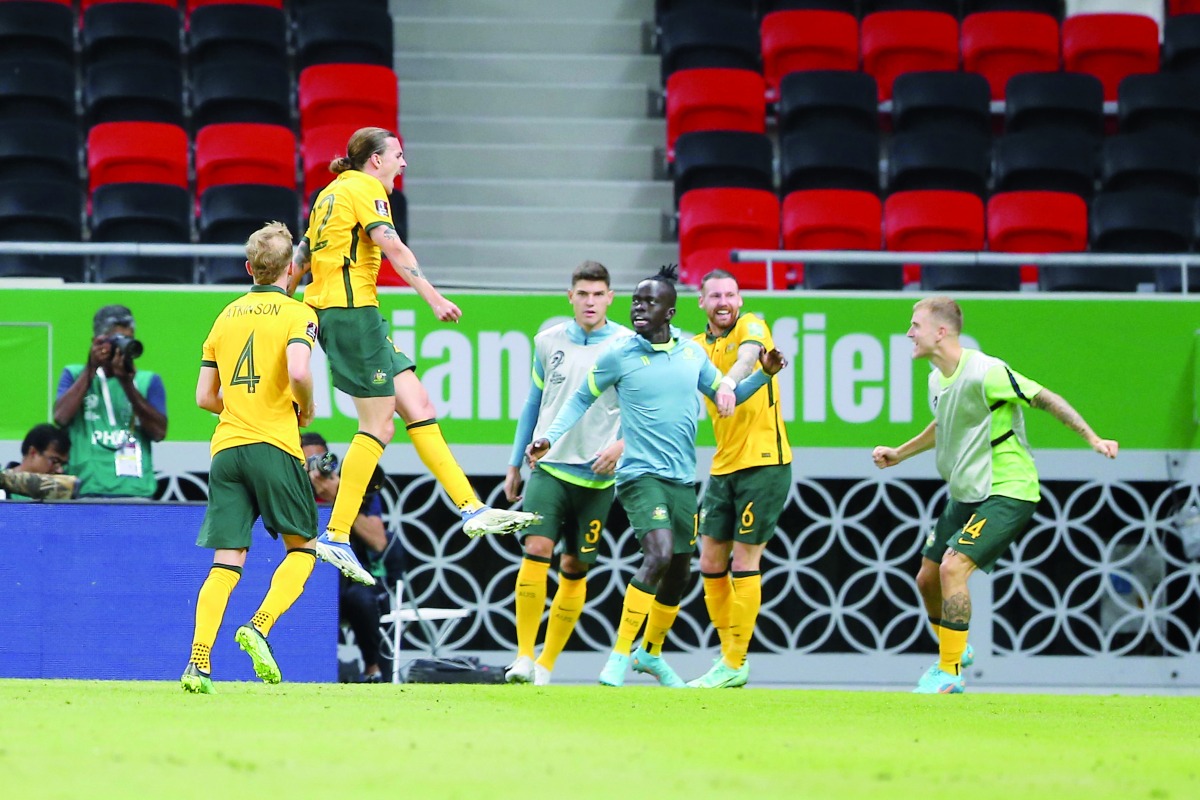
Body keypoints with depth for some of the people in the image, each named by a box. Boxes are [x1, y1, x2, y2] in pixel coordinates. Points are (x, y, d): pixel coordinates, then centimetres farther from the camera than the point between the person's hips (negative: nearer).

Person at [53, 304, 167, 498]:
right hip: (86, 489, -1)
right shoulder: (75, 375, 15)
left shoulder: (147, 381, 15)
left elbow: (159, 432, 0)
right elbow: (61, 417, -4)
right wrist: (91, 370, -4)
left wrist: (128, 384, -7)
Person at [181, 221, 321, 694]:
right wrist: (305, 409, 1)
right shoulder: (297, 314, -1)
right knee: (302, 548, 10)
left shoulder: (227, 316, 16)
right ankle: (259, 628, -12)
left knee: (226, 562, 2)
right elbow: (297, 372, -19)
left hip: (226, 446, 5)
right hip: (274, 444, -5)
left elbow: (205, 397, 16)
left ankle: (198, 661, -12)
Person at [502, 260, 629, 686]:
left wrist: (622, 445, -16)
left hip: (596, 475, -1)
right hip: (549, 466, 1)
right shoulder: (549, 341, 7)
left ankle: (547, 663, 13)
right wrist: (515, 465, 21)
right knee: (536, 549, -16)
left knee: (575, 568, 3)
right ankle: (524, 656, -11)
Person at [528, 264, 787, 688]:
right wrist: (550, 437, -5)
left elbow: (726, 394, 20)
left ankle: (651, 652, 34)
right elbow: (581, 398, 7)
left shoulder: (691, 352, 6)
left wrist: (764, 374, 5)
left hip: (683, 478, 5)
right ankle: (620, 654, -20)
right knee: (659, 554, -26)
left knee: (679, 571, 12)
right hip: (641, 474, -5)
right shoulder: (619, 355, -5)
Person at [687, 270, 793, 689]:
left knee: (745, 562, -5)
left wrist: (729, 381, -49)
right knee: (711, 564, 5)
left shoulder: (751, 327, -5)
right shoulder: (697, 347, 12)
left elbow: (748, 355, -27)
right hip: (723, 467, 6)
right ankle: (730, 655, 15)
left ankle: (735, 663, 0)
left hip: (764, 462, -6)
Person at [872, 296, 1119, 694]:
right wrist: (898, 454, 30)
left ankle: (949, 673, -12)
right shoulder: (937, 380, 7)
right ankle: (954, 652, 36)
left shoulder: (984, 373, -21)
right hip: (966, 494, 9)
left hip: (1007, 492, -9)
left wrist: (1093, 439, -21)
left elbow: (1046, 398, -17)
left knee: (952, 567, -23)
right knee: (927, 579, 11)